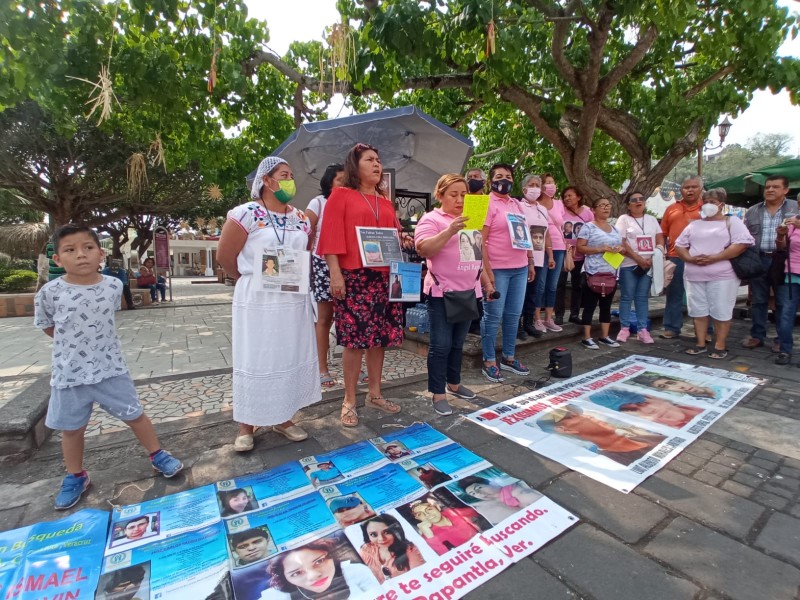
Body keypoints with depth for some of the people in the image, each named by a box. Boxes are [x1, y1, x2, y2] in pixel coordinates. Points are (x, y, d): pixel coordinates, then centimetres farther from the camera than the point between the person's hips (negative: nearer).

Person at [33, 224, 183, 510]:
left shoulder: (114, 286, -8)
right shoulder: (50, 292, -12)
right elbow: (47, 326, 5)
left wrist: (92, 338, 9)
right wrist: (74, 342, 3)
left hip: (111, 369, 0)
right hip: (69, 374, 0)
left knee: (135, 415, 9)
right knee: (71, 429, 16)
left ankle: (157, 455, 26)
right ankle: (75, 477, 37)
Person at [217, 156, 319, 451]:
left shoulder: (300, 218, 10)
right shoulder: (246, 213, -6)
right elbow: (225, 256, -4)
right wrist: (253, 280, 6)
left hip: (295, 300, 6)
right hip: (258, 301, -5)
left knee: (292, 358, 10)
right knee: (255, 360, 3)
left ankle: (283, 418, 27)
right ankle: (247, 425, 20)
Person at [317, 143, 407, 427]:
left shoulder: (386, 203, 19)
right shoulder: (341, 195, 2)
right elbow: (331, 237, -7)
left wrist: (401, 240, 3)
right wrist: (335, 273, -15)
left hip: (384, 276, 6)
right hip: (353, 276, -6)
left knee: (381, 336, 8)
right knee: (354, 339, -4)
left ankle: (375, 393, 24)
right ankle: (349, 401, 12)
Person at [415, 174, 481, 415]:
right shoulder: (431, 219, -6)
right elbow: (423, 249, -21)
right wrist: (450, 231, -29)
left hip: (468, 291, 6)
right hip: (442, 292, -6)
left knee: (458, 343, 16)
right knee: (441, 345, -3)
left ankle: (454, 384, 32)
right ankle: (438, 394, 9)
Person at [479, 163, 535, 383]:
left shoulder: (517, 204, 16)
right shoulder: (487, 204, -6)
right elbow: (480, 240, -14)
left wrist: (531, 262, 18)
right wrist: (486, 271, -19)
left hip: (519, 268, 7)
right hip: (497, 270, -7)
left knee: (513, 315, 13)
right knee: (493, 316, 1)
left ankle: (508, 357, 27)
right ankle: (489, 362, 13)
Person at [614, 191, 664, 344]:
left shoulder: (651, 219, 13)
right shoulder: (624, 219, -1)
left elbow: (660, 241, 10)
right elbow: (621, 243, -9)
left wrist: (654, 258, -8)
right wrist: (639, 259, -13)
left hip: (649, 264, 4)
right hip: (629, 265, -4)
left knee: (643, 297, 6)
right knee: (627, 297, 0)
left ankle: (643, 329, 11)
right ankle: (624, 328, 8)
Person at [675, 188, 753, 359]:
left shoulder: (732, 222, 3)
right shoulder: (694, 224, 16)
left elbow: (742, 244, -10)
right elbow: (679, 245, 13)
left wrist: (714, 258, -18)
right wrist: (690, 258, -6)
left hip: (721, 276, -4)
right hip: (694, 276, 4)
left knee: (721, 312, 0)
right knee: (699, 311, 7)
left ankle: (720, 346, 9)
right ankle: (701, 344, 16)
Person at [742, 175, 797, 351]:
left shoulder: (796, 208, 4)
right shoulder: (752, 211, 10)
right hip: (759, 260, 2)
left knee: (783, 302, 5)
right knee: (758, 300, 7)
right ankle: (757, 336, 16)